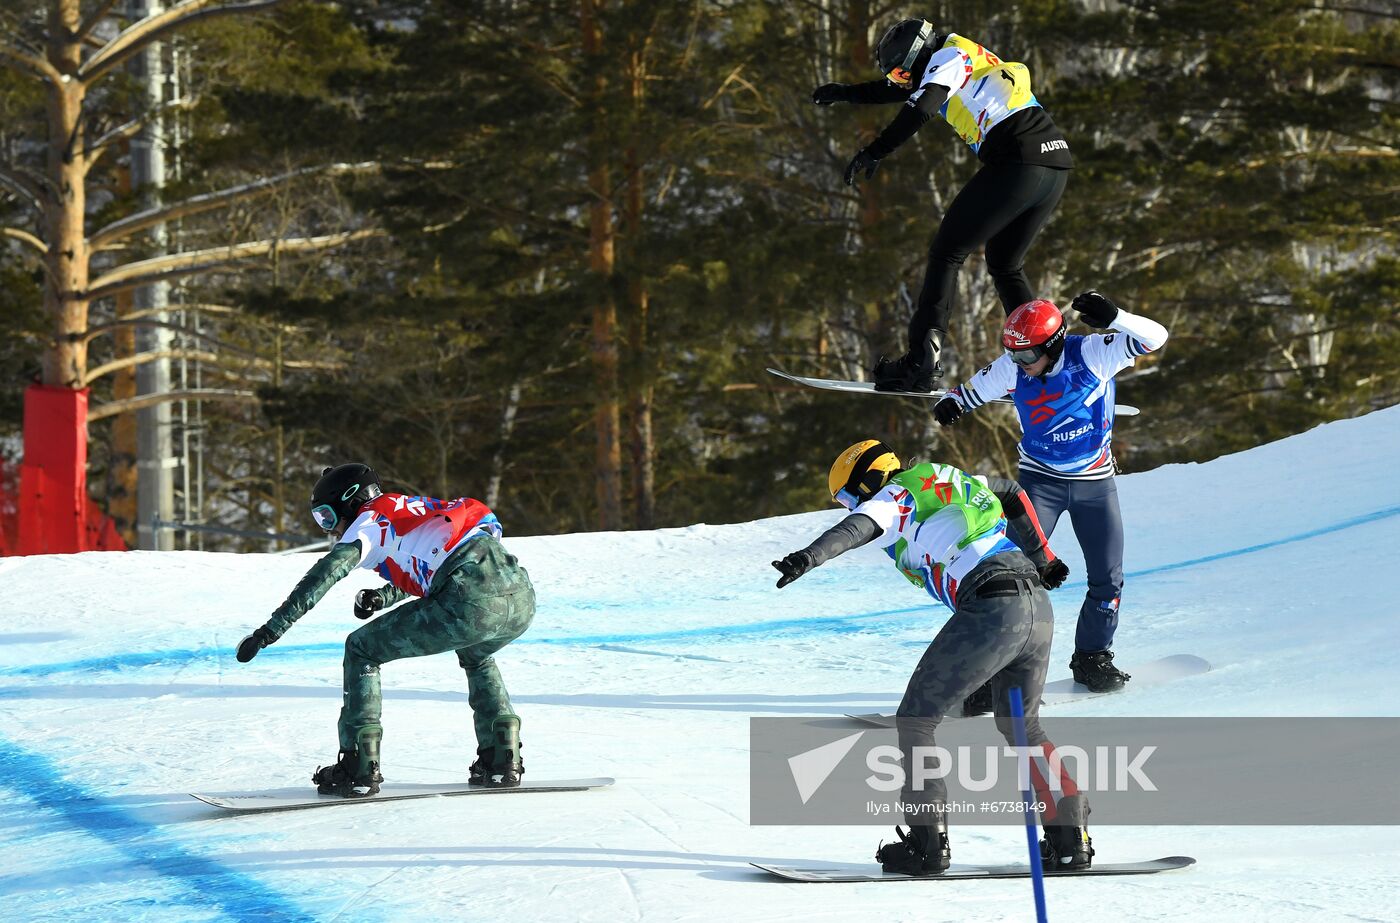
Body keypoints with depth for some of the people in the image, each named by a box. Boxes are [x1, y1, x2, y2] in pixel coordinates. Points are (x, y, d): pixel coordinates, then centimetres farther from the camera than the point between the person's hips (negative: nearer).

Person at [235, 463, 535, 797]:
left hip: (472, 605, -8)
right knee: (475, 654, 41)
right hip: (523, 601, 8)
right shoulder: (414, 509, 34)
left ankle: (360, 768, 4)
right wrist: (383, 597, 30)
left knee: (361, 650, 9)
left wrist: (272, 628, -10)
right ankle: (503, 760, 26)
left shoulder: (370, 522, 11)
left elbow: (328, 571, -5)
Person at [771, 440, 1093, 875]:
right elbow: (1013, 494, 40)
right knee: (1022, 726, 26)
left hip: (990, 611, -8)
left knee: (915, 720, 4)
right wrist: (1042, 558, 45)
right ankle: (1071, 835, 18)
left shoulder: (895, 496, 3)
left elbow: (857, 526, -19)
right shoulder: (949, 480, 27)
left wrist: (808, 558, -35)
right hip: (1039, 608, 8)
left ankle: (927, 841, 1)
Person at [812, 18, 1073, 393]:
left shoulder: (949, 57, 1)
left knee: (947, 252, -4)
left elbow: (920, 107, -17)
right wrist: (846, 93, 49)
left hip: (1017, 161, -9)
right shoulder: (966, 61, 29)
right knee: (1006, 267, 20)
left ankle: (922, 361, -13)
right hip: (1056, 165, 9)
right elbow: (896, 90, 42)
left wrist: (875, 152, -19)